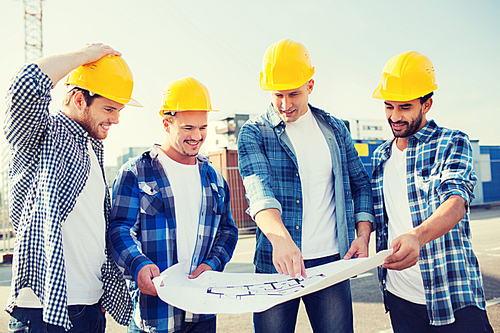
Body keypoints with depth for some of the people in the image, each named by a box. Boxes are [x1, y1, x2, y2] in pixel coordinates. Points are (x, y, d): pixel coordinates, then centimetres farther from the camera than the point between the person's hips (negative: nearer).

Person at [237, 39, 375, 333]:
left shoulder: (335, 129, 9)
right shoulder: (254, 133, -2)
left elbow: (360, 183, 16)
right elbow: (258, 187, -19)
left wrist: (363, 234, 1)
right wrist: (280, 238, -36)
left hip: (331, 262, 2)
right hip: (275, 264, -2)